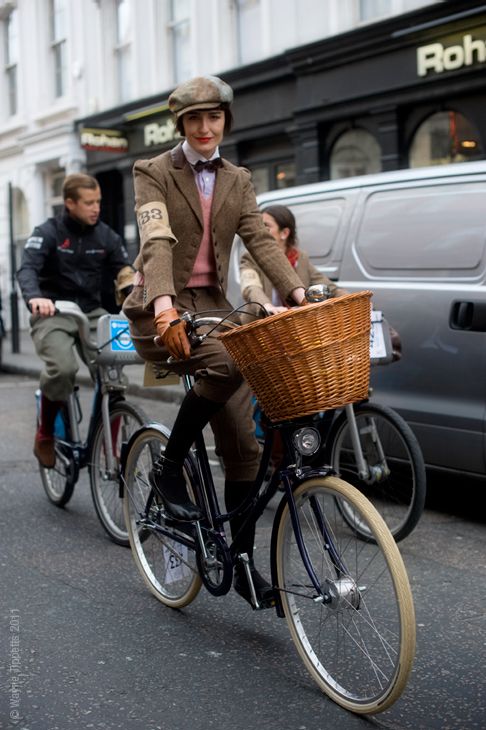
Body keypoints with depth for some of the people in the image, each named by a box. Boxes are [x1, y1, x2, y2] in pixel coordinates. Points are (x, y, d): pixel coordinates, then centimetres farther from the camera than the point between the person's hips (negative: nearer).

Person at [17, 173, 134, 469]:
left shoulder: (106, 235, 8)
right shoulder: (49, 232, -5)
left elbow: (124, 272, 3)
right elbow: (27, 269, -19)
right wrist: (35, 297, -42)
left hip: (92, 314, 4)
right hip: (53, 314, -4)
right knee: (63, 367, -31)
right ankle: (45, 436, -6)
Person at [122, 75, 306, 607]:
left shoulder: (237, 181, 14)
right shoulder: (153, 173, -1)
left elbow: (260, 240, 0)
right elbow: (157, 241, -18)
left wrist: (297, 292, -18)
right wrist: (165, 304, -36)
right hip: (160, 311, -5)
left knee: (243, 446, -2)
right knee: (227, 363, -35)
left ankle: (242, 562, 9)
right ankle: (169, 468, -13)